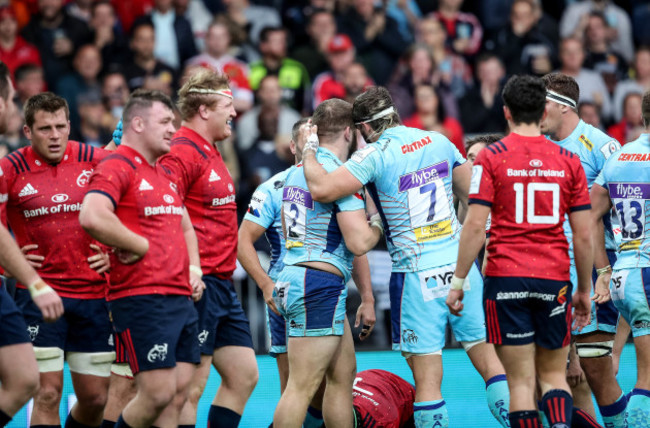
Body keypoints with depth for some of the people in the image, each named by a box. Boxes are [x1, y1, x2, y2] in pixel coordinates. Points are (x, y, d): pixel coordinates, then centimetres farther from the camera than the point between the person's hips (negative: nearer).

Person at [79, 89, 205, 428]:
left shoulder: (163, 174, 21)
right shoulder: (116, 168, -9)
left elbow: (185, 227, 36)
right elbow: (91, 217, -27)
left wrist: (193, 267, 18)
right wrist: (141, 245, -16)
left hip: (181, 298, 9)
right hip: (142, 298, -9)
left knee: (178, 394, 3)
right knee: (158, 394, -12)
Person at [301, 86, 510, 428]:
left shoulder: (375, 155, -9)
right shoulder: (438, 141, 9)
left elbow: (321, 189, -18)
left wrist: (307, 152, 1)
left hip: (417, 275, -5)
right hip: (460, 264, 5)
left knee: (427, 381, -1)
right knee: (490, 361, 8)